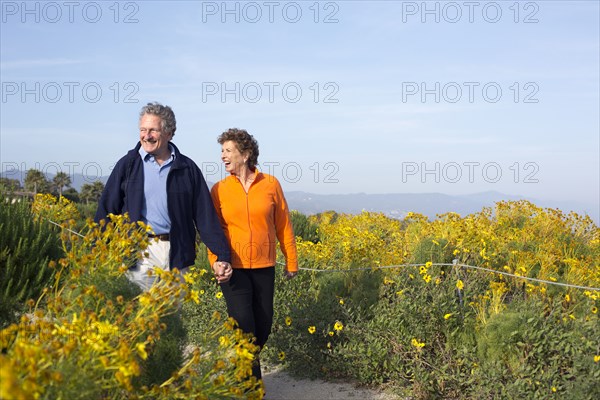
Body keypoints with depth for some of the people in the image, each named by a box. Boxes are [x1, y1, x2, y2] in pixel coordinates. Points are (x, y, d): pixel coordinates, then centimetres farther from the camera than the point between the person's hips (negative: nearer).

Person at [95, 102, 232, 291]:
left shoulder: (188, 168, 6)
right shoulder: (127, 165, 4)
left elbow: (206, 216, 5)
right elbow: (106, 210, 5)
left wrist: (222, 256, -2)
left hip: (176, 256, 1)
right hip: (138, 253, -1)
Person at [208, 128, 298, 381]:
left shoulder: (271, 184, 1)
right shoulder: (219, 190, 1)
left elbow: (283, 226, 6)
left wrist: (291, 260, 10)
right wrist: (216, 262, -12)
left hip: (264, 268, 1)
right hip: (233, 268, -1)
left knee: (263, 325, 8)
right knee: (242, 324, -7)